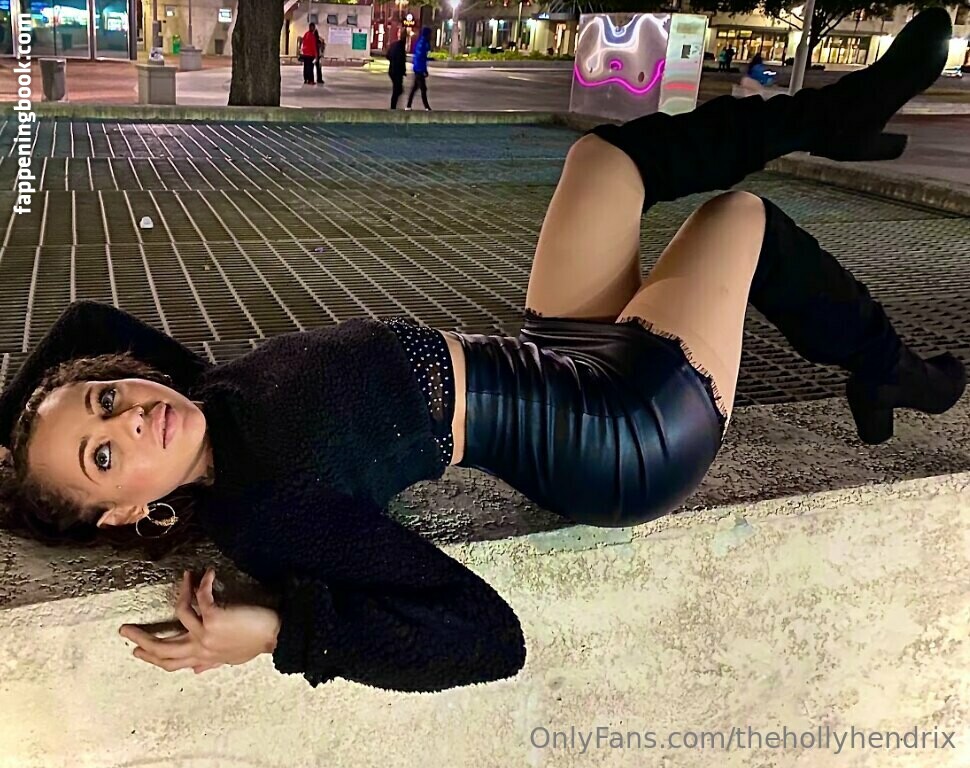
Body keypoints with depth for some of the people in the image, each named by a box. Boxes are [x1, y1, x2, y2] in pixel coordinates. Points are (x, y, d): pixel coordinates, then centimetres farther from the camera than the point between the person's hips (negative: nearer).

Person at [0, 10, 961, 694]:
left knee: (606, 153, 11)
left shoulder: (215, 392, -8)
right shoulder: (273, 511, -30)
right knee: (740, 211, 5)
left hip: (553, 356, 8)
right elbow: (491, 634, -35)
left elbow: (87, 318, 10)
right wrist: (282, 630, -41)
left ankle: (833, 111, 35)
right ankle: (890, 375, 34)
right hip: (632, 438, -7)